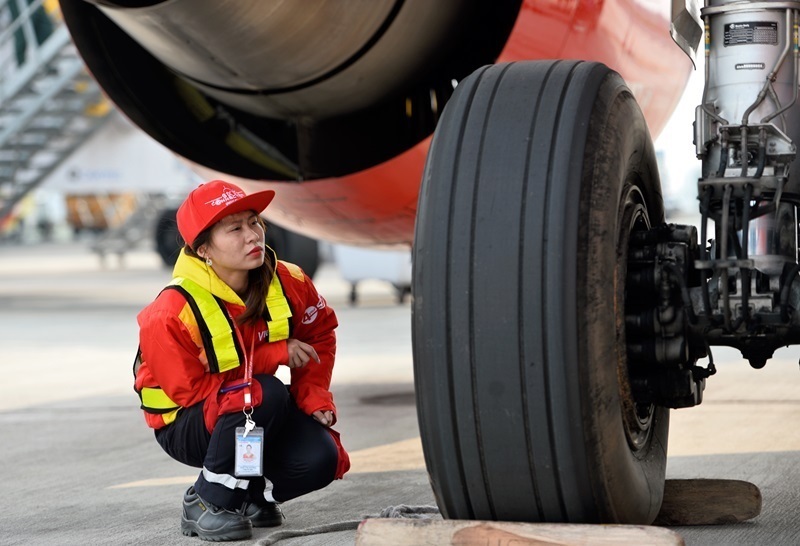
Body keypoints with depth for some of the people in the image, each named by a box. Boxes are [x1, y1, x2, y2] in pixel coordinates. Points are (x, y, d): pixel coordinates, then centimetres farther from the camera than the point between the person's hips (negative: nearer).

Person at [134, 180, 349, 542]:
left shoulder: (288, 283, -12)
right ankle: (208, 502, -17)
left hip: (254, 418, 5)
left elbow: (320, 334, 7)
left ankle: (250, 495, 10)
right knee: (265, 394, -35)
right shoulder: (170, 314, -28)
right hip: (185, 426, -5)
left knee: (319, 460, -22)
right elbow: (192, 390, -23)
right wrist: (277, 354, -23)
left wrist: (314, 396, -9)